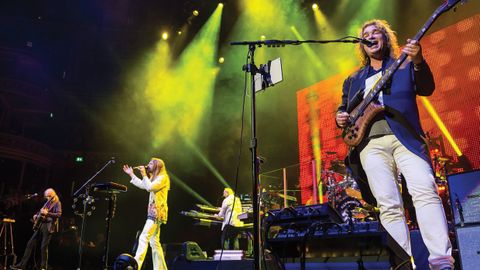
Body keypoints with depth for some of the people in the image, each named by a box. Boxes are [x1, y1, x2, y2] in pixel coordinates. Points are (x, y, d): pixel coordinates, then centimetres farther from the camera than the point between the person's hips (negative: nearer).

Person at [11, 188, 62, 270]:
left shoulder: (57, 203, -4)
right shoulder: (47, 203, 19)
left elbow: (59, 214, -18)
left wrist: (47, 213, -26)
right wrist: (36, 215, 14)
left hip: (48, 226, -8)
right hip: (40, 225, 8)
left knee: (44, 246, -9)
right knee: (30, 244, 4)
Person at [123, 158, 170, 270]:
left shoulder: (163, 177, -8)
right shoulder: (155, 178, 23)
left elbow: (149, 187, -21)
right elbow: (142, 185, 30)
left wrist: (144, 174, -12)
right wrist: (131, 174, 29)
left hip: (157, 212, -10)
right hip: (153, 212, 10)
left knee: (144, 237, -17)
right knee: (154, 242, 8)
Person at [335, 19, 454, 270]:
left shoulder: (404, 65, 20)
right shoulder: (353, 79, 26)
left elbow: (426, 89, 5)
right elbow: (343, 109, 26)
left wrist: (418, 62, -13)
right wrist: (341, 117, 2)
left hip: (405, 137, -1)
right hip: (370, 144, 2)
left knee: (425, 191, -20)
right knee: (389, 205, -8)